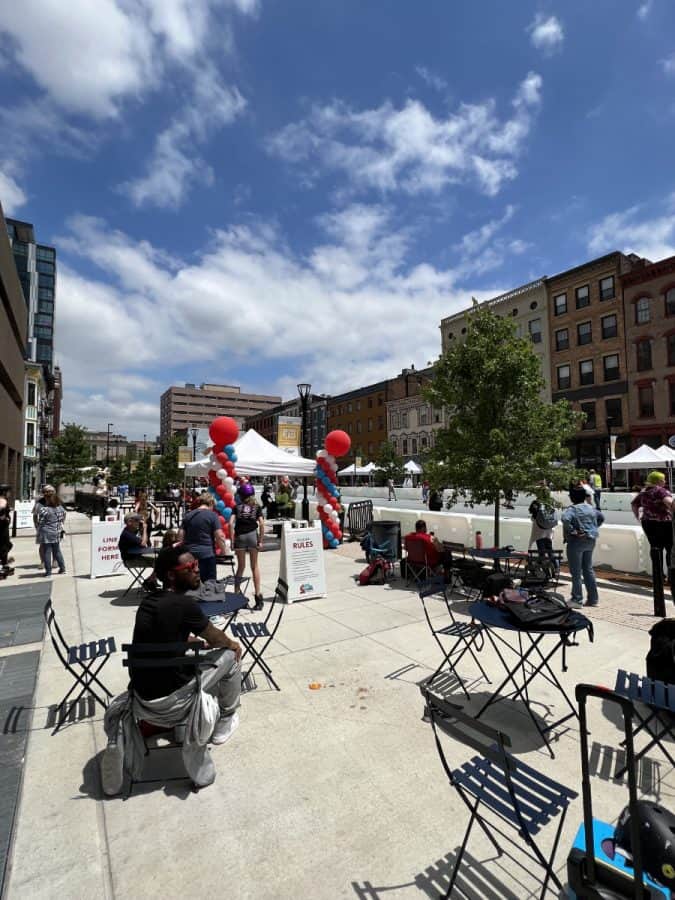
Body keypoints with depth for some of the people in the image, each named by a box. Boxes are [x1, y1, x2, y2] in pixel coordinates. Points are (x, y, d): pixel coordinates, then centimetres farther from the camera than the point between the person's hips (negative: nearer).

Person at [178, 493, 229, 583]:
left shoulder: (188, 515, 9)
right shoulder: (212, 515, -5)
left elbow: (180, 535, 8)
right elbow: (219, 536, -11)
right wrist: (224, 551, 0)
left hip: (190, 553, 5)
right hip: (207, 553, -5)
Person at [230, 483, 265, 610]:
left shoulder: (237, 507, 6)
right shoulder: (257, 507, 5)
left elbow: (231, 523, -5)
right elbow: (261, 524, -7)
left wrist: (232, 539, -1)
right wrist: (261, 541, -3)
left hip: (239, 536, 1)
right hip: (252, 535, 0)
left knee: (241, 566, 15)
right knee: (254, 566, 9)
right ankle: (258, 594, 7)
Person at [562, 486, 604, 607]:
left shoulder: (572, 509, -15)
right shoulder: (591, 508, 8)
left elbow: (565, 519, -33)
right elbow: (601, 517, 23)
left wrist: (572, 531, -21)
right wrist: (593, 528, 17)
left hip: (577, 541, -7)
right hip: (590, 541, 7)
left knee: (576, 572, 1)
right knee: (588, 569, 16)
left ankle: (577, 599, 5)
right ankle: (593, 599, 21)